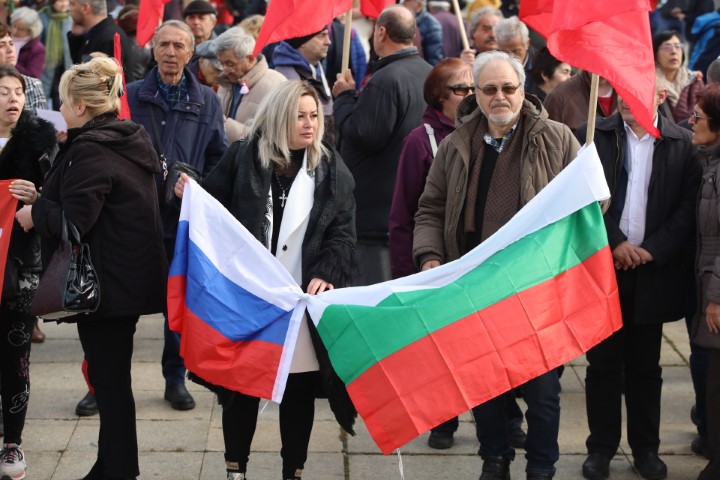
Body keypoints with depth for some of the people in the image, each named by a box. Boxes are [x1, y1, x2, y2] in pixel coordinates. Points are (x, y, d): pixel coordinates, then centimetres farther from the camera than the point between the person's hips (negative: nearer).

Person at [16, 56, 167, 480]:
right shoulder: (130, 139, 10)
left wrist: (35, 213, -6)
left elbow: (73, 220, -24)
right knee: (113, 374, 15)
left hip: (104, 282, -9)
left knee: (109, 380, -1)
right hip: (129, 276, 9)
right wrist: (47, 200, 13)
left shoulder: (90, 150, -18)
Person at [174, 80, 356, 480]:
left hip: (303, 298, 1)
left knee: (299, 388, 7)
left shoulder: (332, 169, 3)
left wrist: (326, 275, -15)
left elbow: (343, 233, 0)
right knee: (242, 385, 6)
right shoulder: (241, 158, 3)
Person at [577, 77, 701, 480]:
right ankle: (601, 447, 16)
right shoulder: (593, 137, 1)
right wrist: (616, 244, -11)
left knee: (645, 367, 10)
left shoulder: (682, 144, 0)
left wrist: (652, 251, -11)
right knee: (603, 364, 7)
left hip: (653, 272, 0)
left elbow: (688, 207, -3)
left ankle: (646, 447, 21)